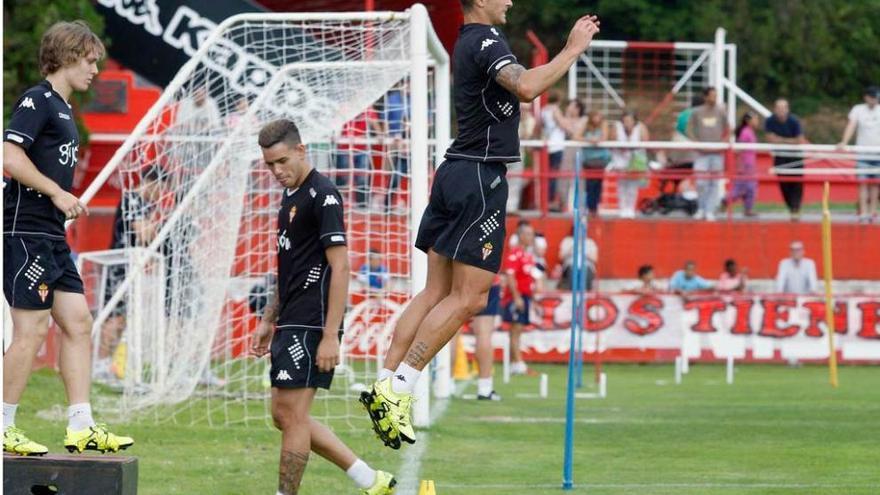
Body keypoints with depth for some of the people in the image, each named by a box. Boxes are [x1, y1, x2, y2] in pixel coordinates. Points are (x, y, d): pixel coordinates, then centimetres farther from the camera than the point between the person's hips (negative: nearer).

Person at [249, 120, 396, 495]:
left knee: (292, 415, -7)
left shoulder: (322, 194, -13)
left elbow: (339, 267, -18)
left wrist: (330, 336, -22)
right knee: (284, 415, 11)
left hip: (311, 325, -10)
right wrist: (268, 321, 23)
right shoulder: (290, 196, 16)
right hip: (290, 324, 10)